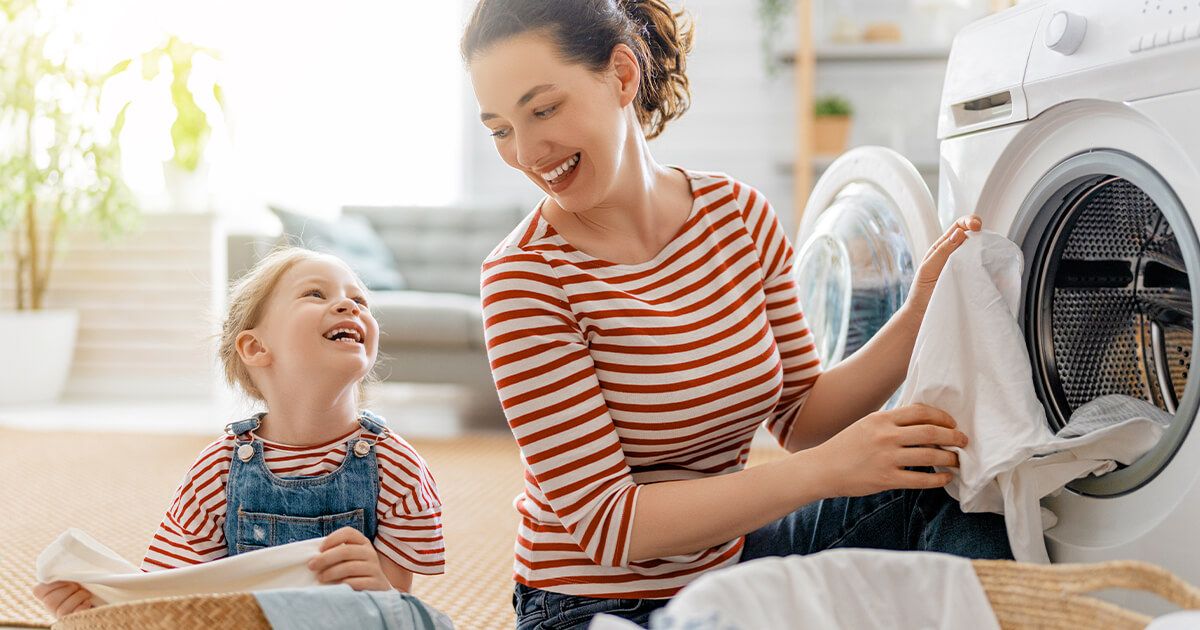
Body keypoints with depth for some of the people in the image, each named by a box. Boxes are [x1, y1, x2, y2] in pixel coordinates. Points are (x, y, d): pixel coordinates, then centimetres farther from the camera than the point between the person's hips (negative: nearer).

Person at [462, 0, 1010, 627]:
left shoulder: (739, 213, -3)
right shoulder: (524, 278, -20)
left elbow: (800, 417, 5)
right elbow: (607, 524, -22)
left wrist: (916, 318, -12)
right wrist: (825, 469, -29)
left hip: (728, 557, 6)